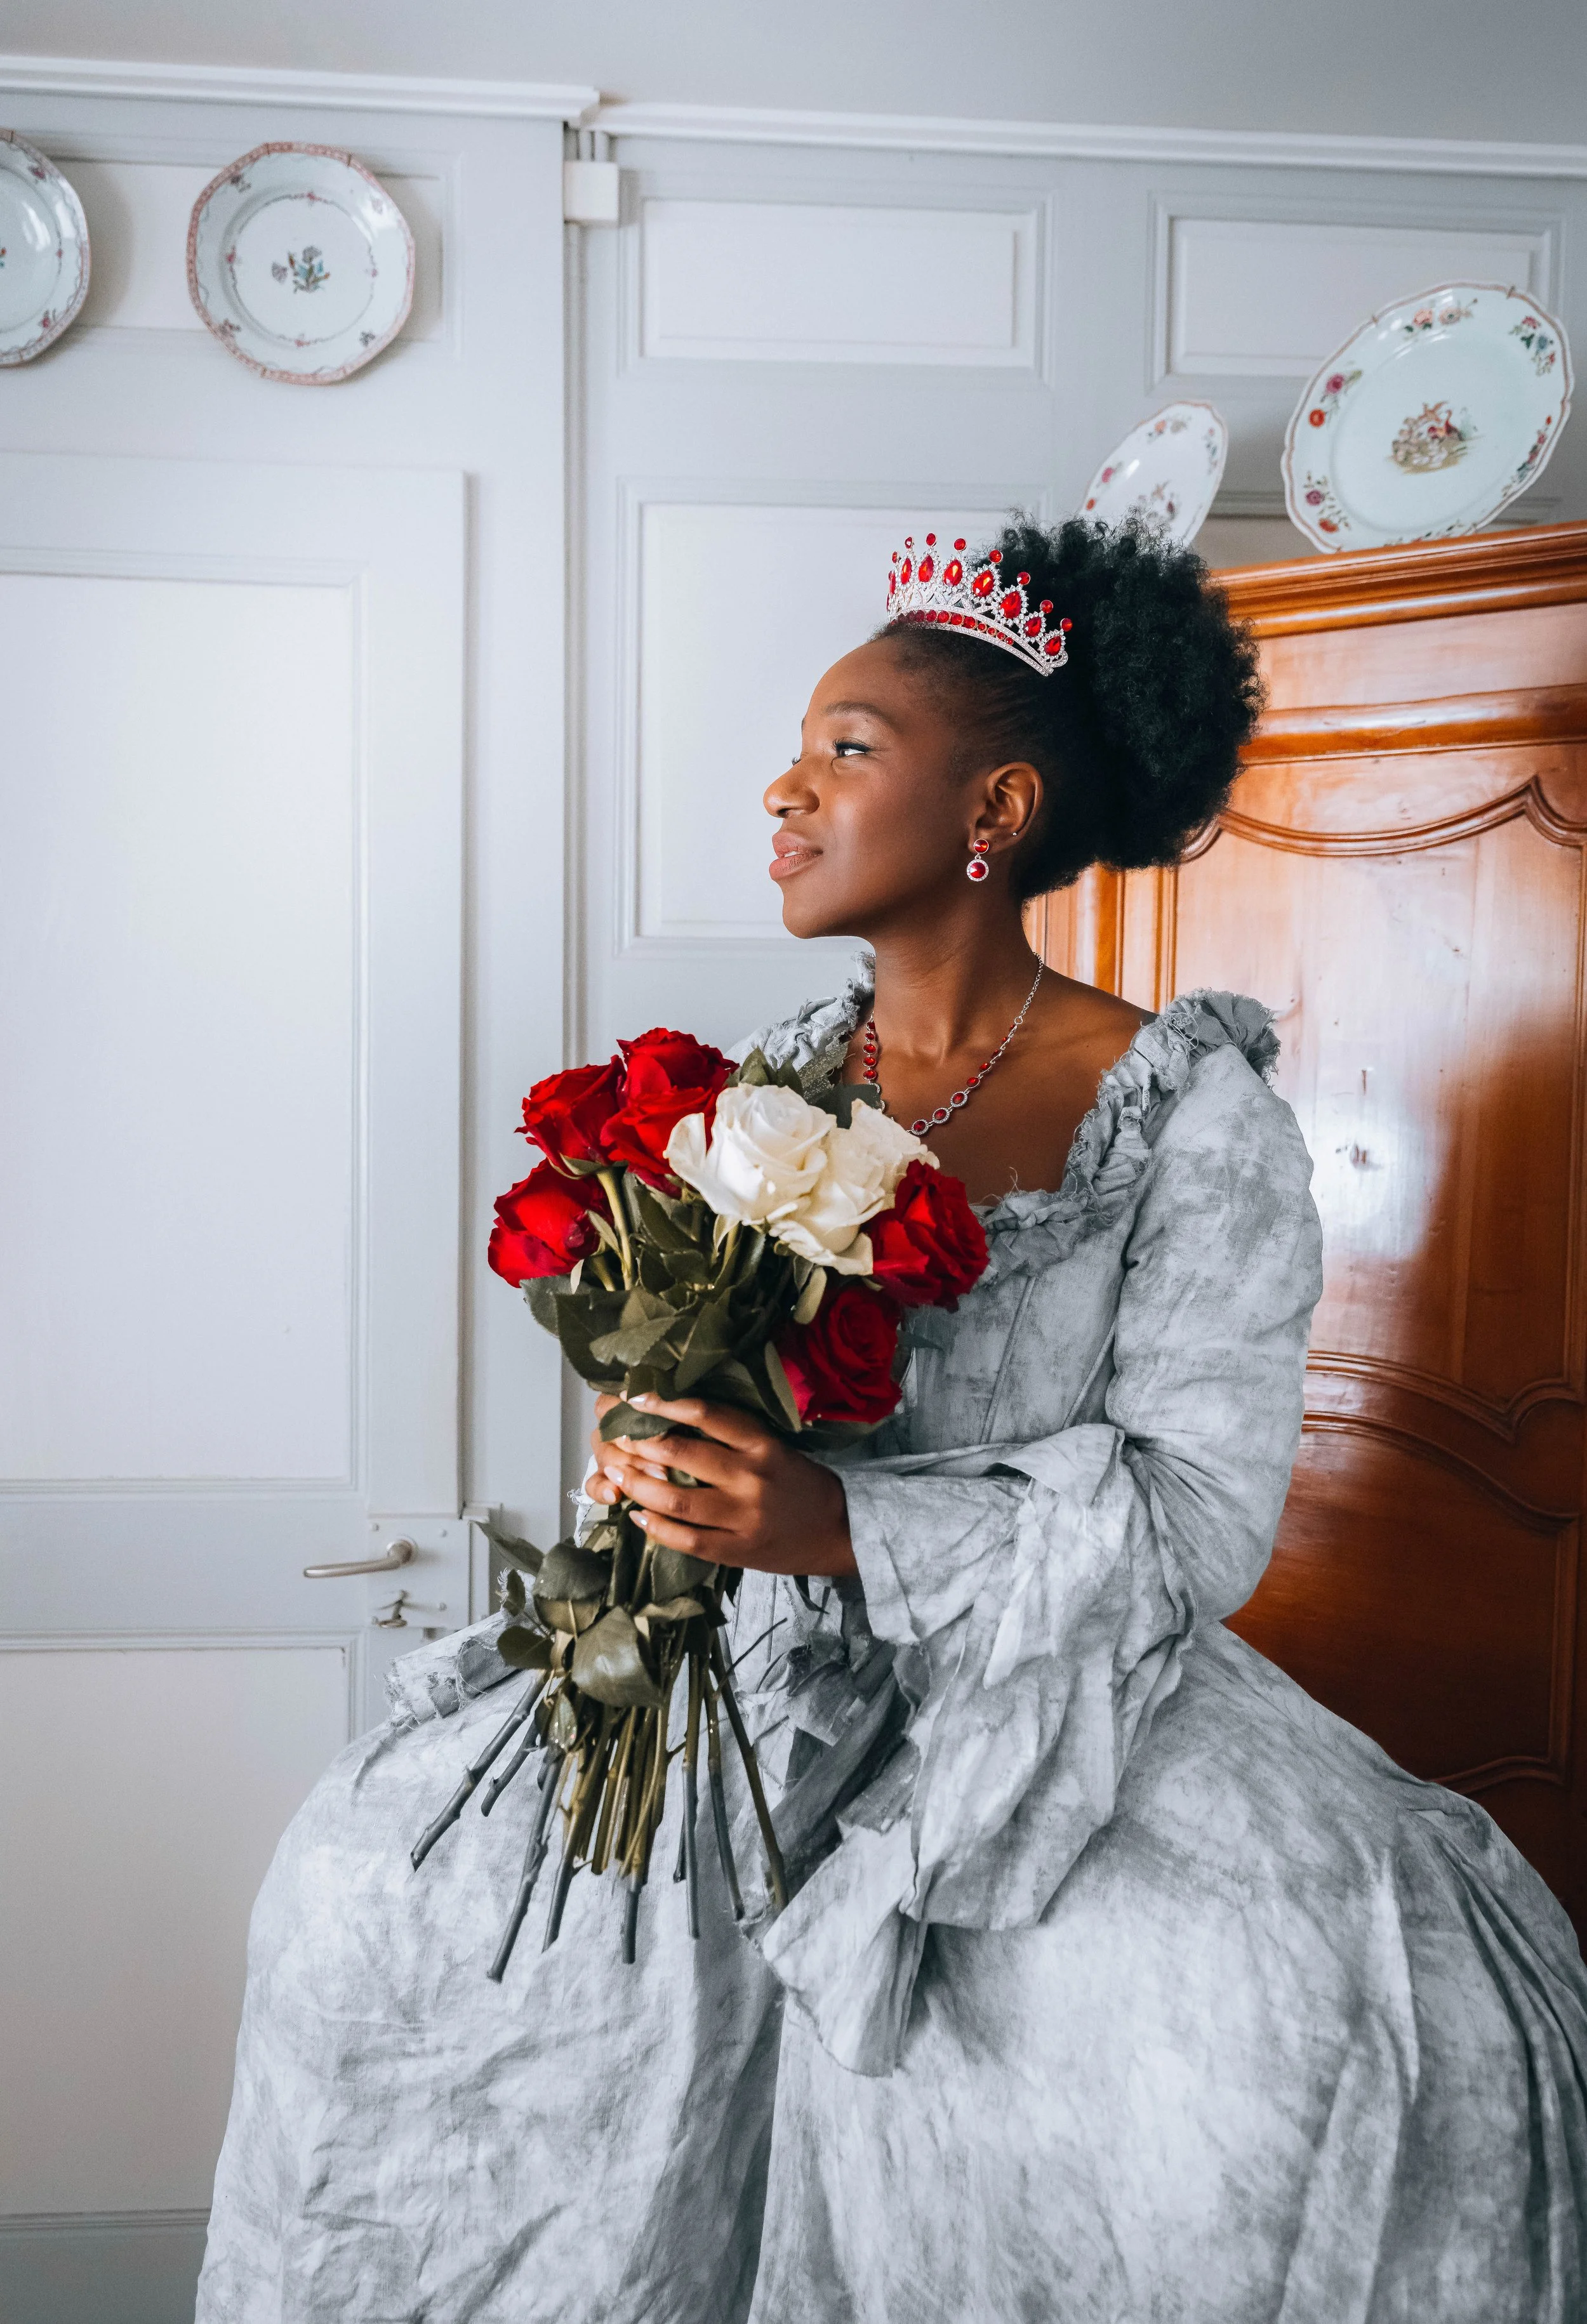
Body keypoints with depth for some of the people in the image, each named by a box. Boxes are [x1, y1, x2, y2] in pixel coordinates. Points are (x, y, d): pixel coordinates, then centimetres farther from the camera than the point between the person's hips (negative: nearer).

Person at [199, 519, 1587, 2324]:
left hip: (1061, 1697, -4)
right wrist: (663, 1474, -10)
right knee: (370, 1881, -8)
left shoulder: (1191, 1113, -9)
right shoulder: (777, 1079, 7)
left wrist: (846, 1529, -27)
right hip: (762, 1667, 5)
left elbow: (1202, 1513, -15)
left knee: (1366, 2026, -29)